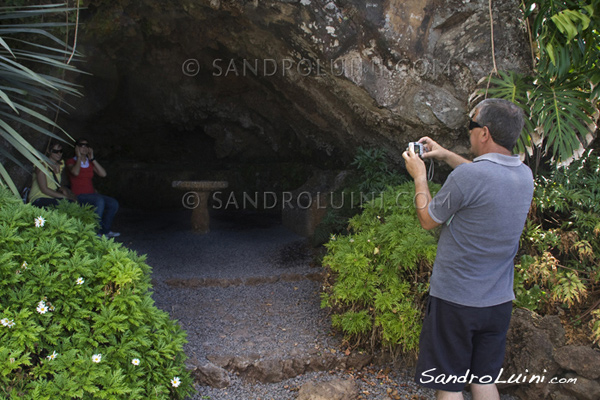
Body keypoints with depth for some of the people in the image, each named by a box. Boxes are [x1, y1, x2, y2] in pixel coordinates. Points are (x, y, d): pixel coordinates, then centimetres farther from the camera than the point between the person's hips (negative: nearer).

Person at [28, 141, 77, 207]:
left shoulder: (60, 165, 12)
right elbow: (44, 189, -15)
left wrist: (63, 189, -5)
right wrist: (64, 196, -18)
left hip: (52, 198, 7)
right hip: (39, 198, -7)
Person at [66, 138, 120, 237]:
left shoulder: (90, 162, 18)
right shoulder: (71, 161, 5)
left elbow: (103, 174, 2)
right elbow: (75, 172, -20)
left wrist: (92, 159, 3)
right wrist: (79, 157, -5)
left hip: (92, 194, 6)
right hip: (78, 196, -6)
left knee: (114, 203, -15)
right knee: (99, 201, -33)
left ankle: (104, 231, -2)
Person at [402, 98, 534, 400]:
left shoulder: (467, 176, -24)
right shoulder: (524, 176, -1)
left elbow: (428, 220, -9)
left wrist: (419, 176, 4)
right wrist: (447, 156, 24)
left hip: (455, 299, -6)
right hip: (499, 301, 7)